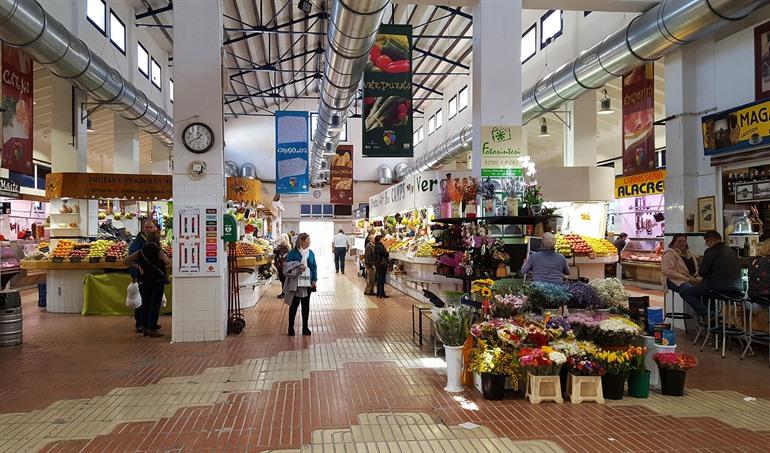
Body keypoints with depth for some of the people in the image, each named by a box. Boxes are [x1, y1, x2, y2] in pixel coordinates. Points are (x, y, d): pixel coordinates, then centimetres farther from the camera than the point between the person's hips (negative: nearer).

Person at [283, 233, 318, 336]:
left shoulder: (311, 253, 6)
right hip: (295, 283, -4)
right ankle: (291, 327, 15)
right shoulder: (293, 253, -7)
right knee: (294, 305, 3)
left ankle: (305, 327, 20)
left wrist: (314, 280, 1)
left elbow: (314, 267, 10)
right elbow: (287, 266, -7)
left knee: (306, 305, 10)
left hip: (307, 283, 4)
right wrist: (298, 268, -20)